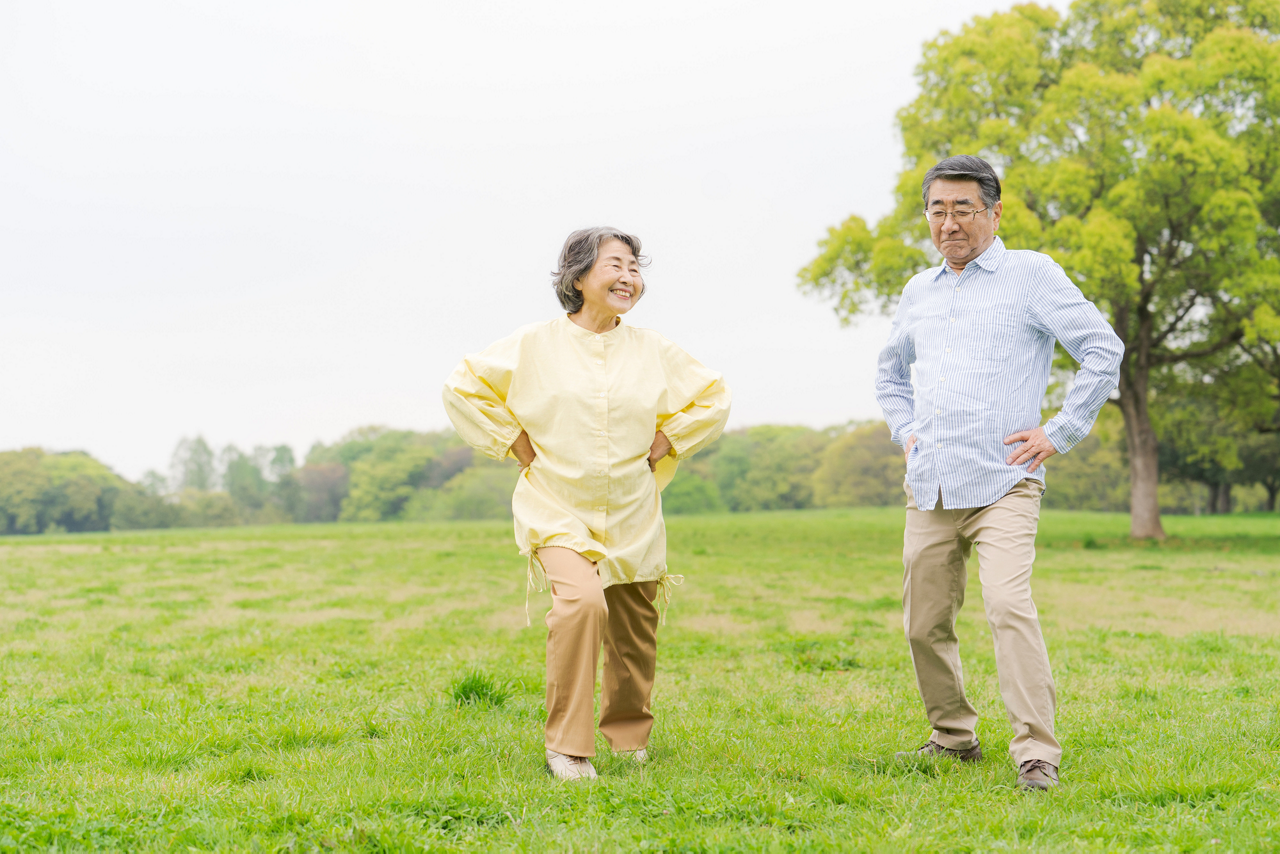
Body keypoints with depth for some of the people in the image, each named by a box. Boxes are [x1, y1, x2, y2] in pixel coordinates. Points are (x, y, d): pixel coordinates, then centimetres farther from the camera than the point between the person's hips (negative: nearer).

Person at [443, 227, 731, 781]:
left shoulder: (652, 351, 3)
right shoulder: (533, 346, -5)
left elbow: (712, 398, 16)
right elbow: (462, 389, 3)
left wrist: (663, 445, 6)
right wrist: (517, 446, -1)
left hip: (632, 514, 4)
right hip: (558, 511, -3)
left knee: (634, 632, 10)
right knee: (580, 602, -27)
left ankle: (629, 736, 36)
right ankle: (567, 746, -18)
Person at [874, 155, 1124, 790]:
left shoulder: (1032, 274, 0)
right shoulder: (919, 292, 16)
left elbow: (1103, 350, -3)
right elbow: (889, 370, 34)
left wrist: (1059, 433, -6)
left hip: (1002, 483, -6)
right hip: (929, 490, 6)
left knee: (1008, 606, -22)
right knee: (924, 624, 8)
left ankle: (1037, 752, -20)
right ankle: (954, 737, 26)